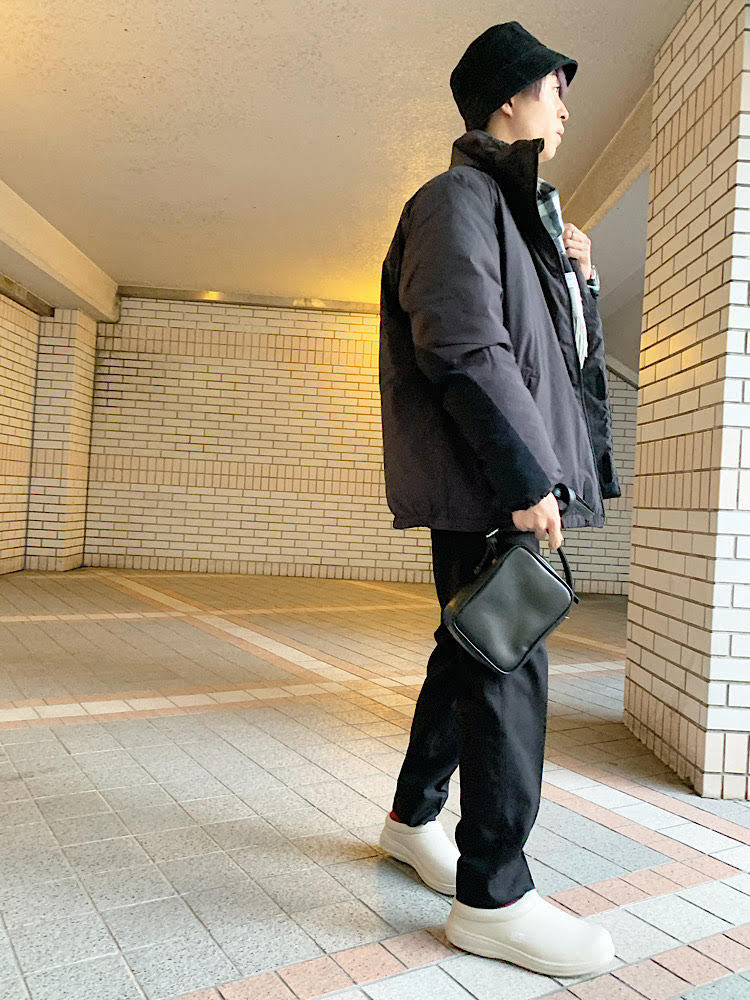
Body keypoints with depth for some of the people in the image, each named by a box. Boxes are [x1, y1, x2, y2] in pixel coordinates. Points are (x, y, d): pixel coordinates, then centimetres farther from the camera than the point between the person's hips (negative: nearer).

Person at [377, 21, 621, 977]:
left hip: (509, 482, 10)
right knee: (509, 666, -7)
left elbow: (557, 351, 28)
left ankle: (414, 817, 31)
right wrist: (526, 477, -22)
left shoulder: (516, 210, 25)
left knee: (474, 653, 15)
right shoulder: (459, 197, -5)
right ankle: (494, 896, 5)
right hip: (483, 483, -10)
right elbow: (463, 347, -19)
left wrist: (579, 279, 12)